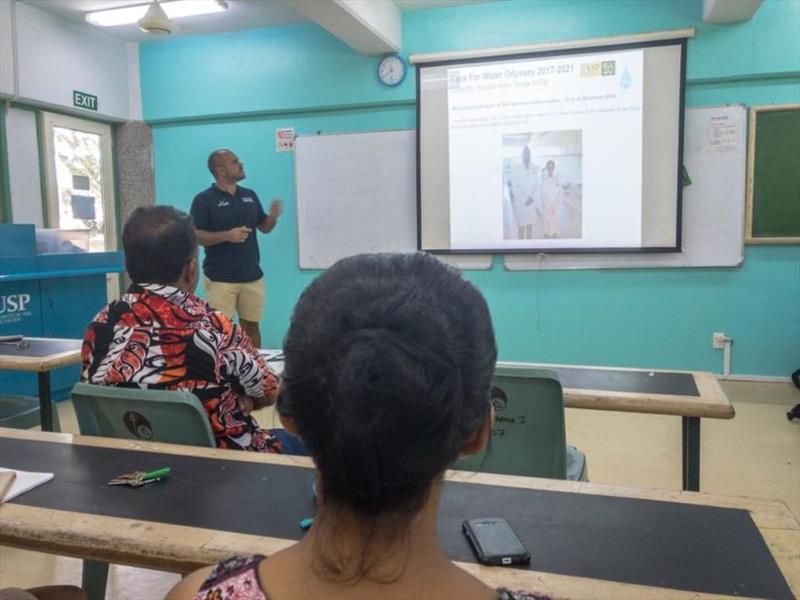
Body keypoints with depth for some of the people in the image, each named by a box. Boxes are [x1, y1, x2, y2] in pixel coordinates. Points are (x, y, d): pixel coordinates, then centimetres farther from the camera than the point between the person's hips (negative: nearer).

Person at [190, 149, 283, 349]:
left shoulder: (250, 195, 10)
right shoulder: (204, 199, -6)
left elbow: (264, 227, 14)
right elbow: (195, 236, -10)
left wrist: (274, 216, -8)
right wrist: (227, 236, -23)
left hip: (252, 276, 5)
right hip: (220, 279, -5)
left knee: (251, 325, 13)